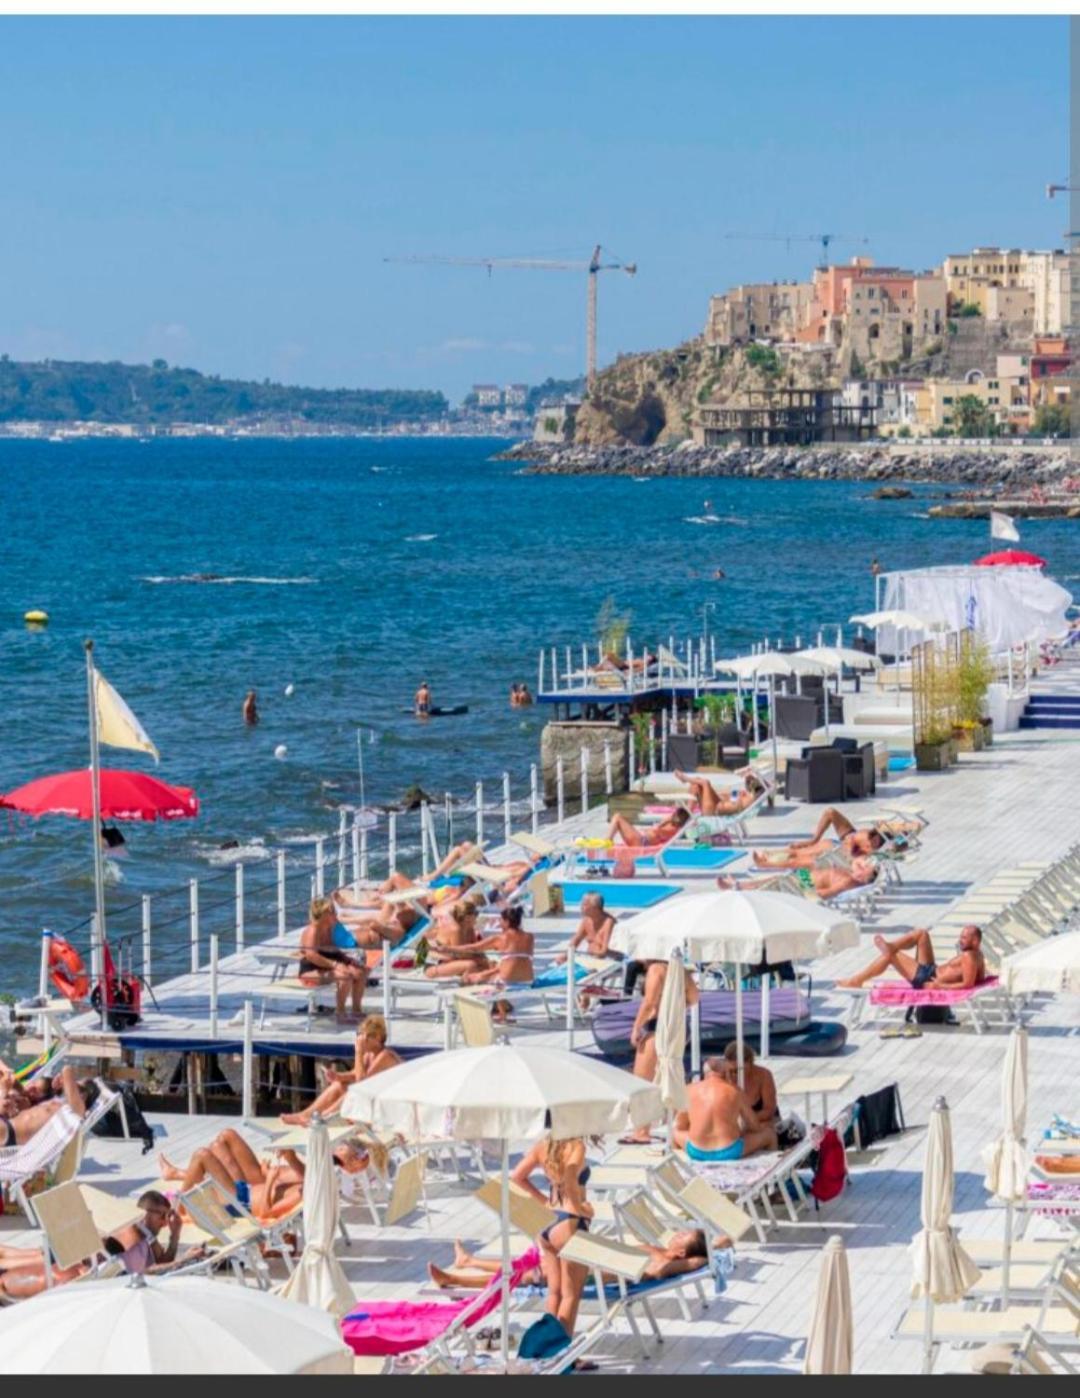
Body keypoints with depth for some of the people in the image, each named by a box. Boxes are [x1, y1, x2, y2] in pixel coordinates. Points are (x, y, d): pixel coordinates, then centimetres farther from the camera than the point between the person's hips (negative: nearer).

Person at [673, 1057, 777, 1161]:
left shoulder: (690, 1090, 3)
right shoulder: (735, 1092, -2)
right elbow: (755, 1126, 6)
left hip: (696, 1152, 2)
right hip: (729, 1152, -2)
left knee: (676, 1132, 35)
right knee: (769, 1132, 21)